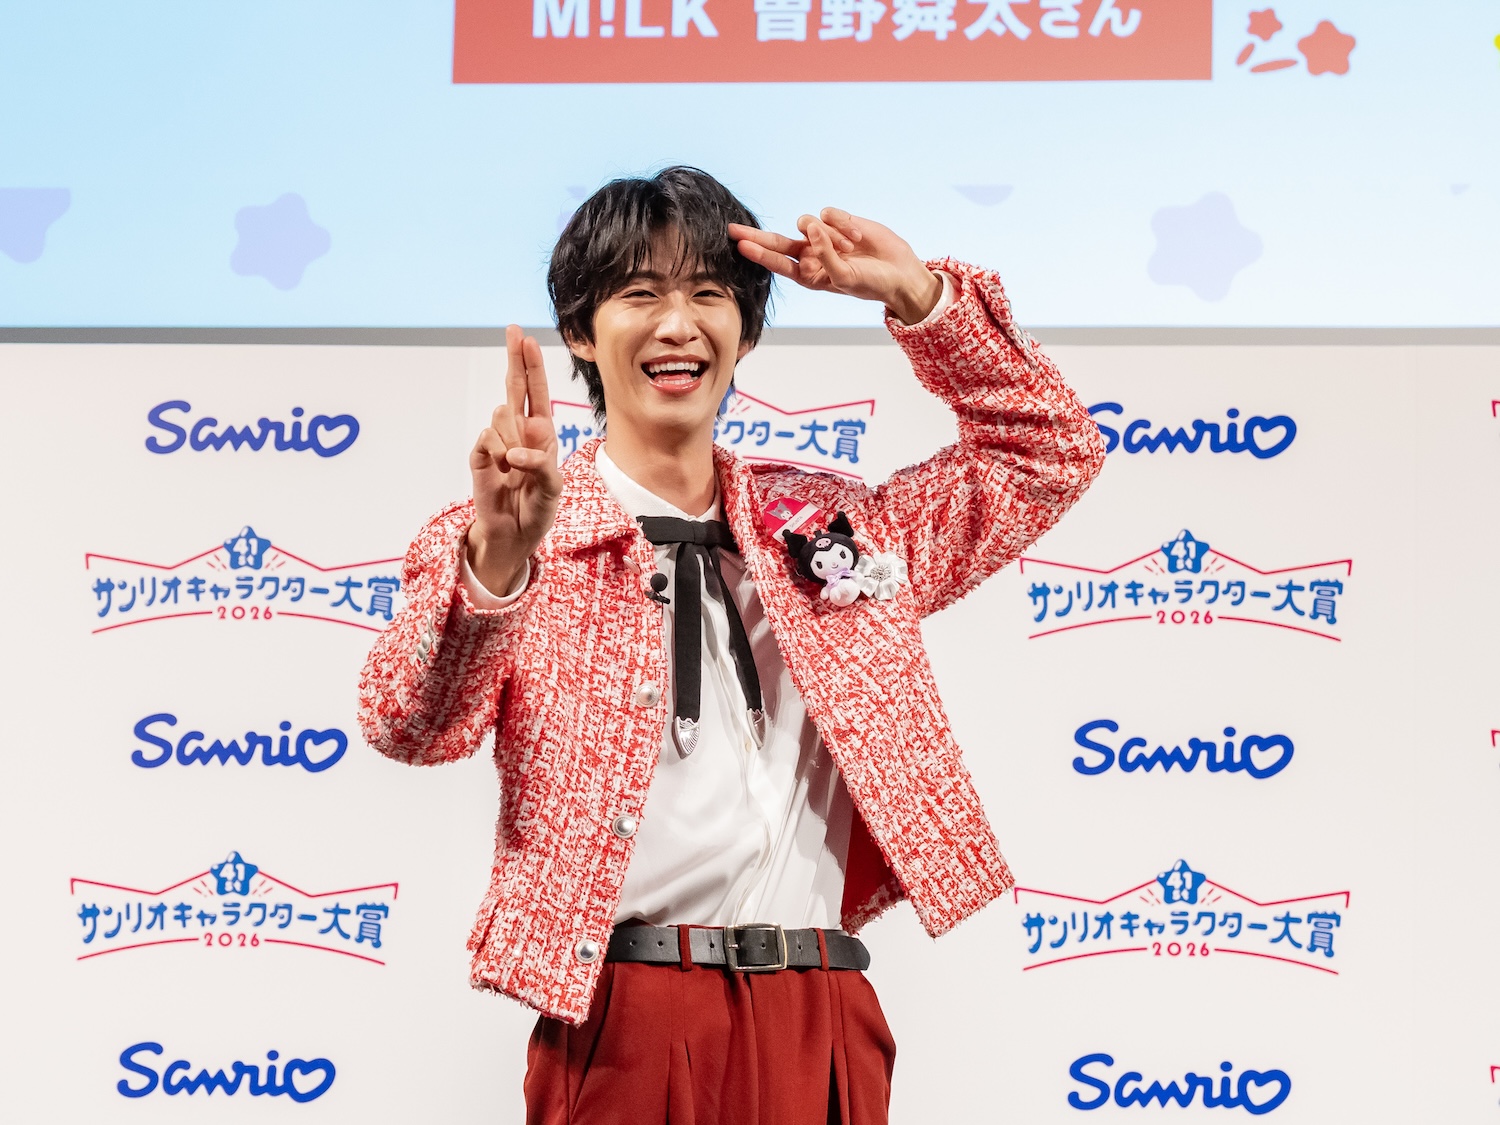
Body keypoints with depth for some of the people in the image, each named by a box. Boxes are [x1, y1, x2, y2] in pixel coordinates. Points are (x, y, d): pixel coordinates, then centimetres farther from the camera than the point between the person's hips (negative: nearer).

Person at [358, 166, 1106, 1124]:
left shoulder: (828, 526, 16)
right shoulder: (501, 541, 2)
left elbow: (1051, 456, 19)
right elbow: (409, 728, -14)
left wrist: (917, 296, 7)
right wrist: (498, 559, -32)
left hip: (826, 1026, 4)